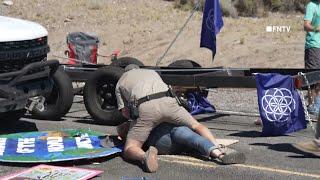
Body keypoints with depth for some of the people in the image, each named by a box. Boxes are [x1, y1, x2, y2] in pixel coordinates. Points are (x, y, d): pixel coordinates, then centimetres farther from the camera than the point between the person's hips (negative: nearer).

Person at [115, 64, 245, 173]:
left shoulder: (120, 83, 31)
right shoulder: (151, 72, 39)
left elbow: (125, 112, 21)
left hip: (145, 108, -2)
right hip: (167, 101, 2)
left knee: (129, 150, 1)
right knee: (196, 126, 18)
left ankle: (145, 156, -35)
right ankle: (218, 152, -7)